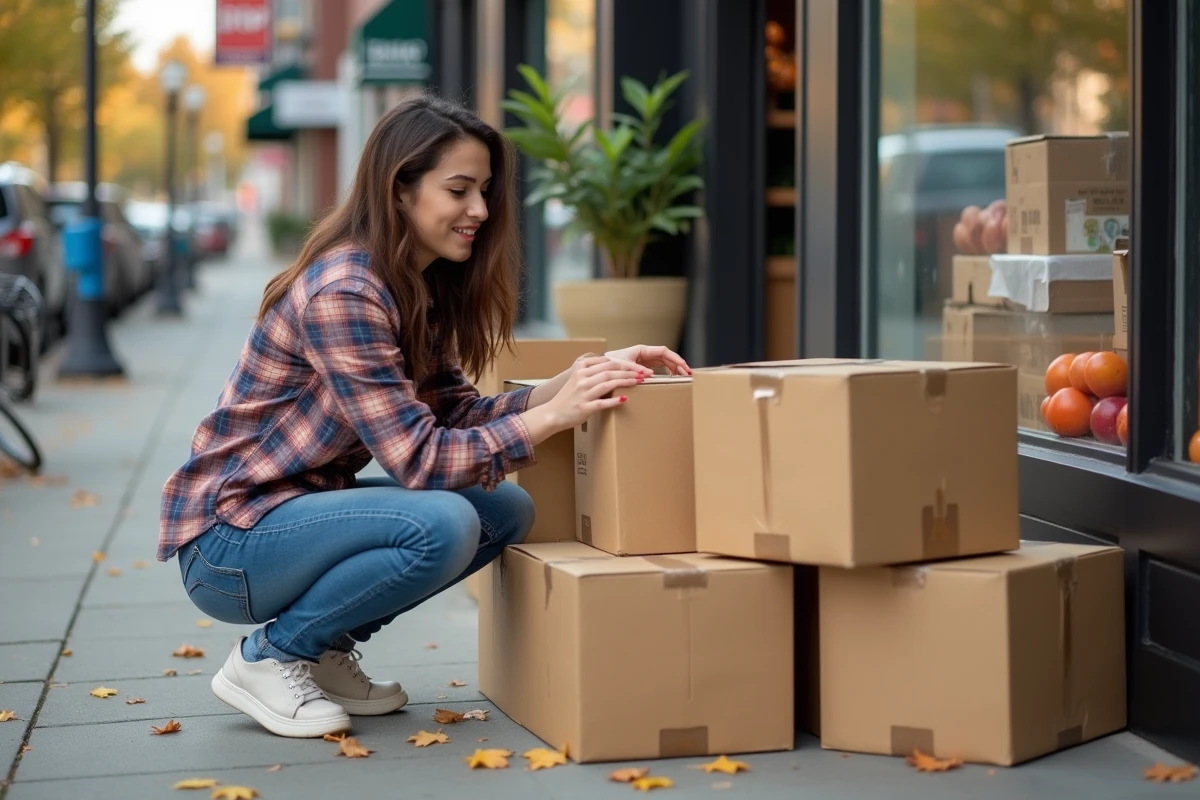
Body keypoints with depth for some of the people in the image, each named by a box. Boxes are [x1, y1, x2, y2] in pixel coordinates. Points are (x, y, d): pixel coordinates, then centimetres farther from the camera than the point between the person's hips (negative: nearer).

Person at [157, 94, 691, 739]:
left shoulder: (421, 286, 6)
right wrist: (553, 415, -26)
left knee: (508, 511, -1)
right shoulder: (343, 293, -23)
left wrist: (573, 383, -10)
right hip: (230, 538, -9)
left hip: (305, 506, 9)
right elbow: (419, 459, -25)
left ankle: (324, 647, 8)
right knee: (441, 526, -29)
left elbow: (454, 414, 3)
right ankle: (268, 657, -8)